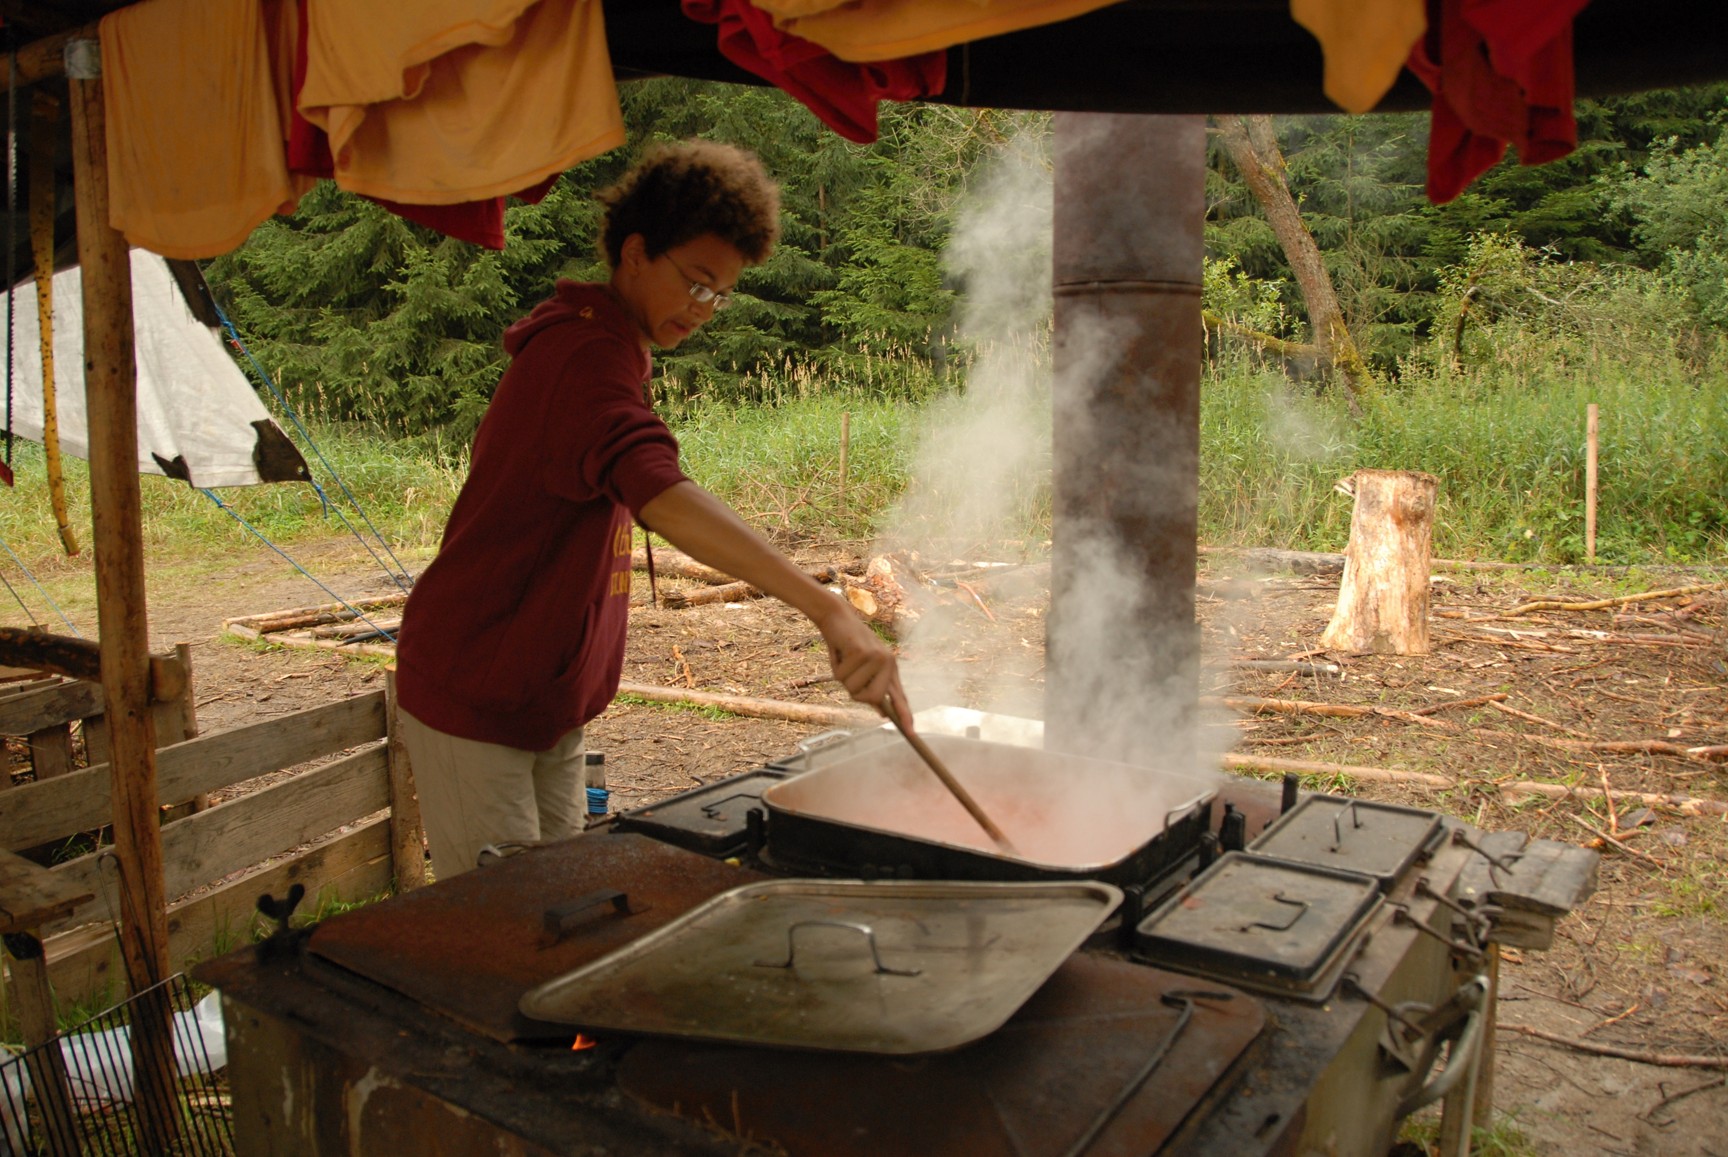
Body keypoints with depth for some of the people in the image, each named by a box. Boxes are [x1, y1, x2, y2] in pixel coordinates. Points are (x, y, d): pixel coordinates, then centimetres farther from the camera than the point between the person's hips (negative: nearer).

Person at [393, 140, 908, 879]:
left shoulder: (602, 348, 12)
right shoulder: (584, 354, -22)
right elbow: (661, 497, -40)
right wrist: (828, 611, -50)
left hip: (546, 706, 9)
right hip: (472, 700, -9)